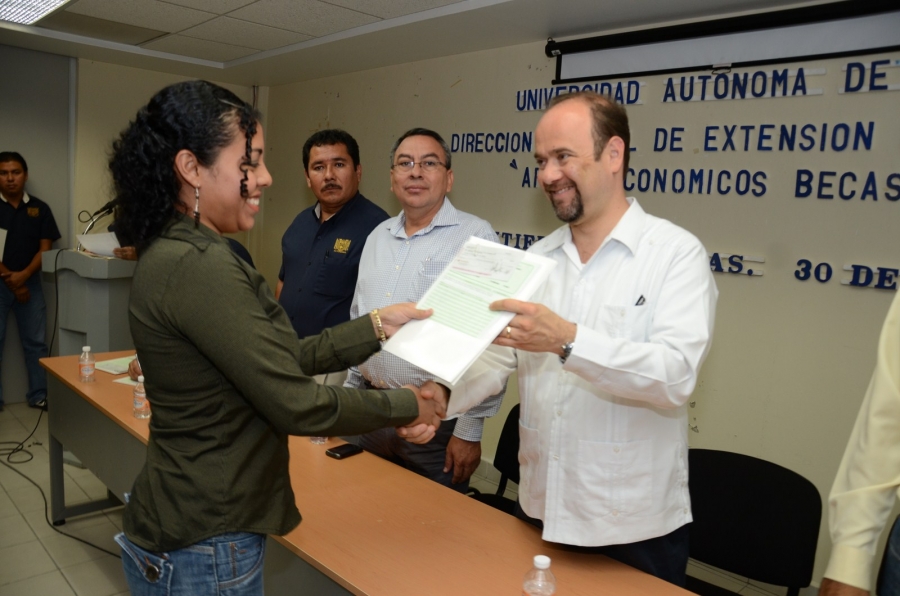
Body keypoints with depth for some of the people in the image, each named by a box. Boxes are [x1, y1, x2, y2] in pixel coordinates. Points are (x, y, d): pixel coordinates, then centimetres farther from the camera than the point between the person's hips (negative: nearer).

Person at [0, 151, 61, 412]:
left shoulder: (40, 209, 5)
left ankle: (38, 395, 15)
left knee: (36, 342, 5)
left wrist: (23, 276, -13)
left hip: (30, 283, 2)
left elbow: (45, 248, 1)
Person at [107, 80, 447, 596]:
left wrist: (378, 326, 4)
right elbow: (296, 405, -24)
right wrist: (406, 406, -10)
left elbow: (282, 360, 6)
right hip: (205, 550, -9)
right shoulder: (200, 267, -26)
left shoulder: (175, 253, 5)